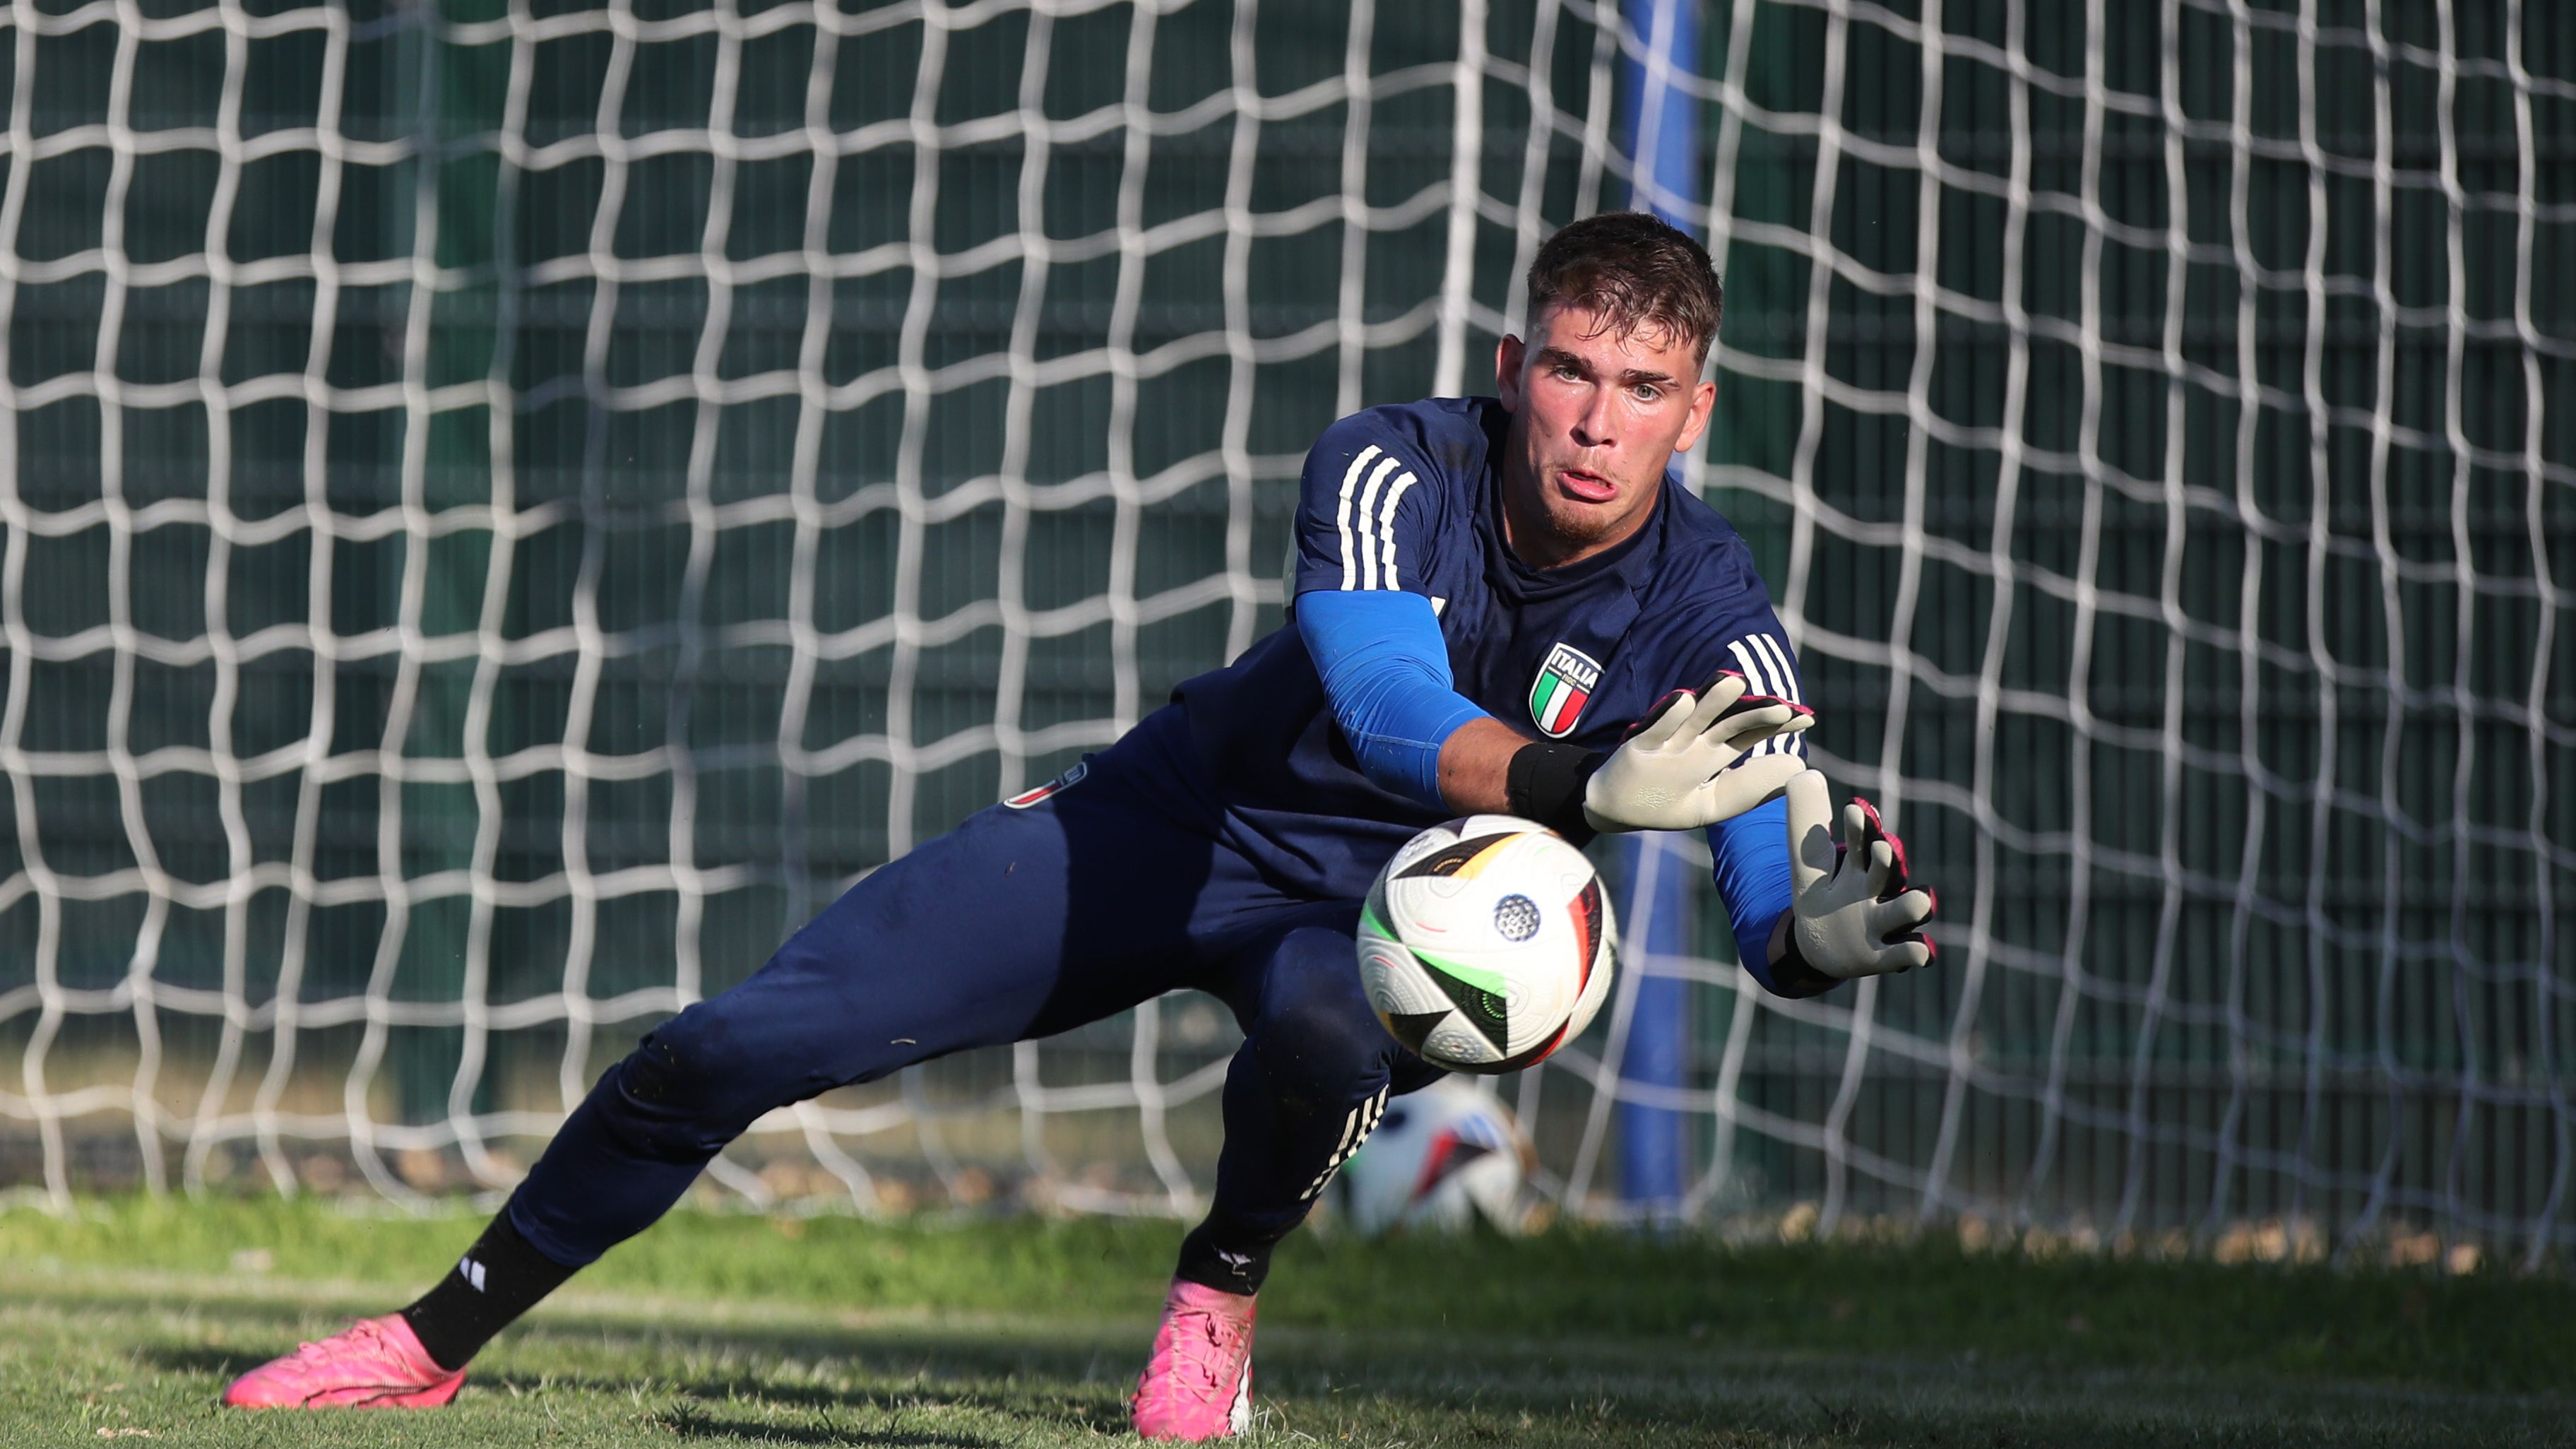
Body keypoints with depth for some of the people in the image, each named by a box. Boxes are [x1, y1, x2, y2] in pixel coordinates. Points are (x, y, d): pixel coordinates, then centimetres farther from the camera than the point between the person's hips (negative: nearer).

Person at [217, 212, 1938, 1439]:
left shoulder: (1705, 611, -22)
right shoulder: (1393, 468, -24)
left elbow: (1781, 910, -28)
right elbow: (1388, 706, -43)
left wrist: (1833, 927, -52)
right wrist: (1589, 789, -61)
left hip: (1385, 915, -1)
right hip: (1177, 826, 1)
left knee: (1328, 1037, -41)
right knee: (734, 1046, -5)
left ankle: (1219, 1303, -7)